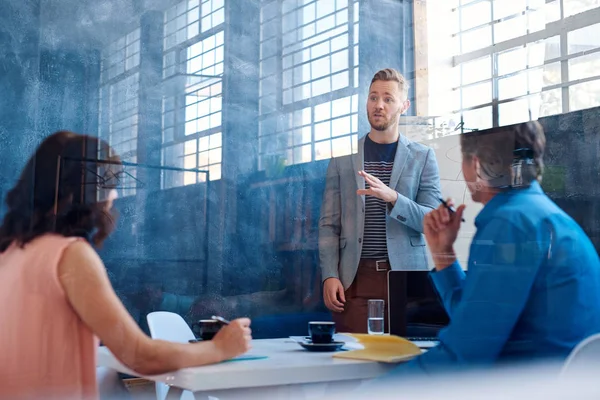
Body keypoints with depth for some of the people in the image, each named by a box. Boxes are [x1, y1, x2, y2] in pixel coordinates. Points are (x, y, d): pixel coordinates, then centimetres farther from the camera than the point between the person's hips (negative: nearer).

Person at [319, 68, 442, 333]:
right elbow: (329, 224, 6)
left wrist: (392, 197, -19)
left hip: (405, 275, 0)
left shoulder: (422, 157, 6)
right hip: (355, 278, 1)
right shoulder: (342, 157, 8)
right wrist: (329, 276, -6)